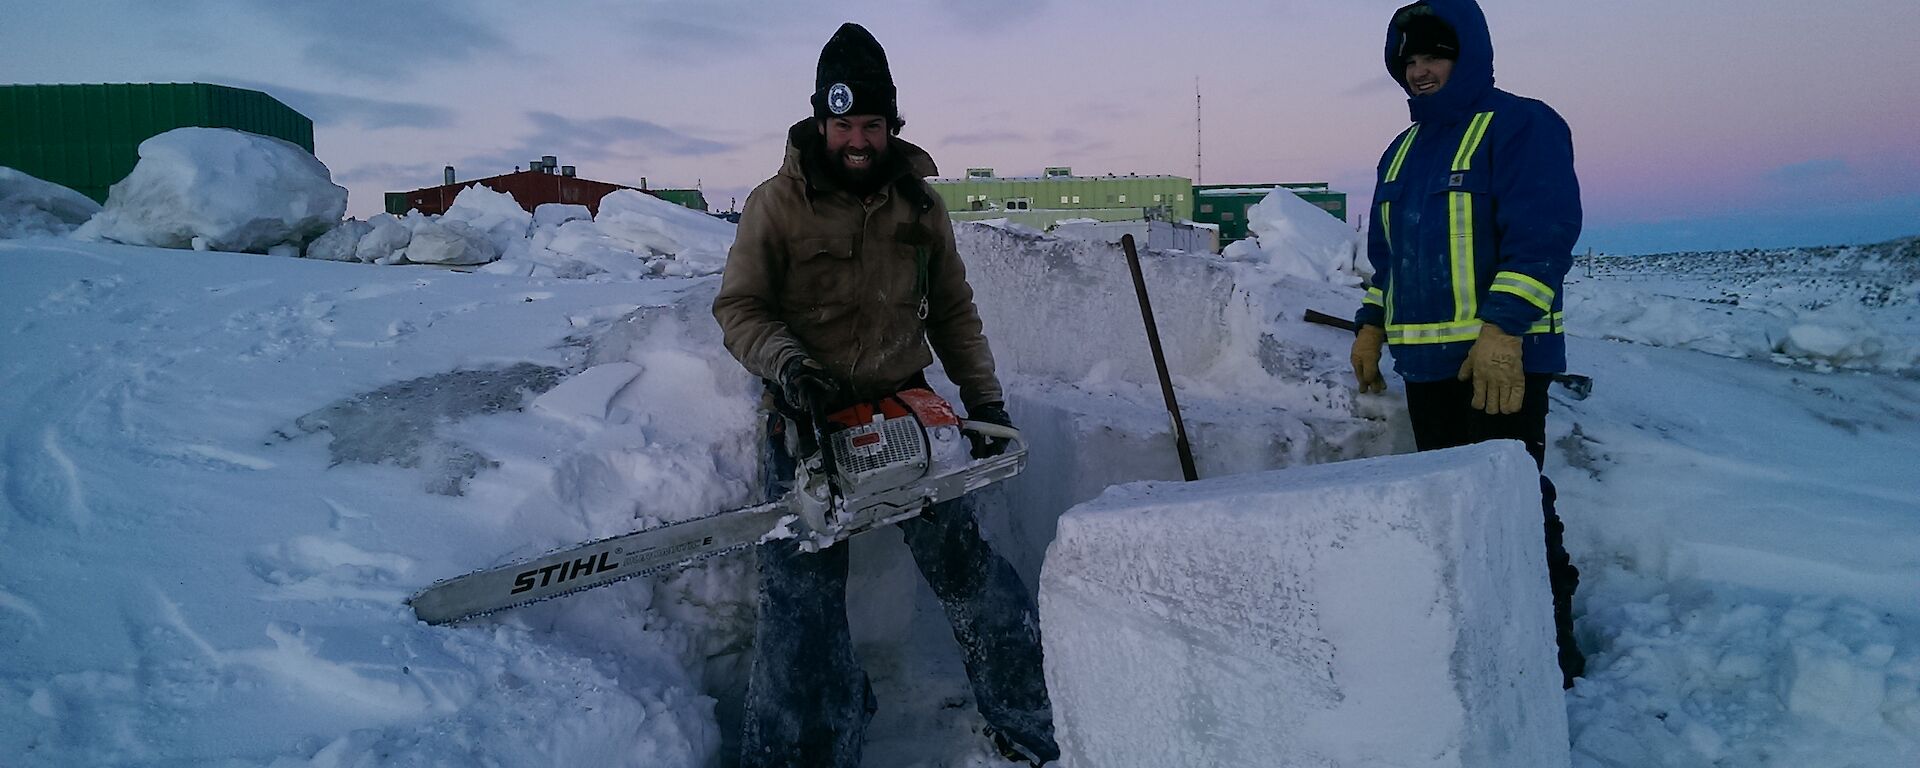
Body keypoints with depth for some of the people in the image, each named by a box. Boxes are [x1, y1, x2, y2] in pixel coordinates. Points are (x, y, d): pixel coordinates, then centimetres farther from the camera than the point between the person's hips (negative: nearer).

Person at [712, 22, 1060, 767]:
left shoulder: (919, 203, 4)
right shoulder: (776, 203, -6)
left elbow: (954, 313, 10)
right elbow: (738, 308, -6)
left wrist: (984, 400, 7)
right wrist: (786, 363, -25)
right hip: (806, 424, -2)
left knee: (968, 567, 8)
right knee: (803, 600, 0)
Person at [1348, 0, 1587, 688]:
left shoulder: (1520, 126, -4)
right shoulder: (1401, 153, 20)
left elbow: (1543, 235, -15)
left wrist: (1502, 328, -23)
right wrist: (1372, 326, 17)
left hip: (1500, 361, -7)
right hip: (1426, 365, 8)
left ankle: (1549, 654, 7)